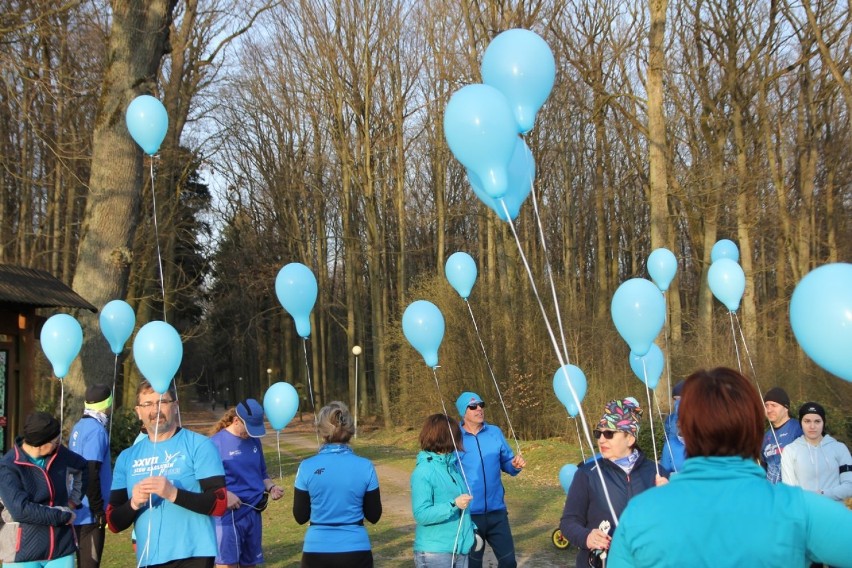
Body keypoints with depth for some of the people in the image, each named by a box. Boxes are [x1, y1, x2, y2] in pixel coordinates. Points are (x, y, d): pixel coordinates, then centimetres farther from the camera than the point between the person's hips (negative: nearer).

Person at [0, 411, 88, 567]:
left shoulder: (59, 453, 0)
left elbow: (82, 468, 20)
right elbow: (21, 509, -26)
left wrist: (74, 501, 8)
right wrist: (63, 516, -17)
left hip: (61, 549, 5)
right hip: (23, 554, -4)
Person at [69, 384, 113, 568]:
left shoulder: (79, 427, 11)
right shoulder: (97, 430, -15)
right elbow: (91, 474, -21)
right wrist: (99, 511, -16)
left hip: (79, 512, 9)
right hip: (90, 515, -9)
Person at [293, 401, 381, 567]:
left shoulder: (307, 468, -7)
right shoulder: (365, 467, -6)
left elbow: (300, 517, 1)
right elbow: (374, 516, 2)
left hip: (316, 552, 0)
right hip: (356, 552, 0)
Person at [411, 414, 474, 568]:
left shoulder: (452, 465, 9)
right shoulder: (423, 472, -15)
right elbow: (421, 514, -20)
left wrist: (472, 530, 11)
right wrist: (453, 505, -27)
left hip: (460, 548, 8)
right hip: (434, 552, -8)